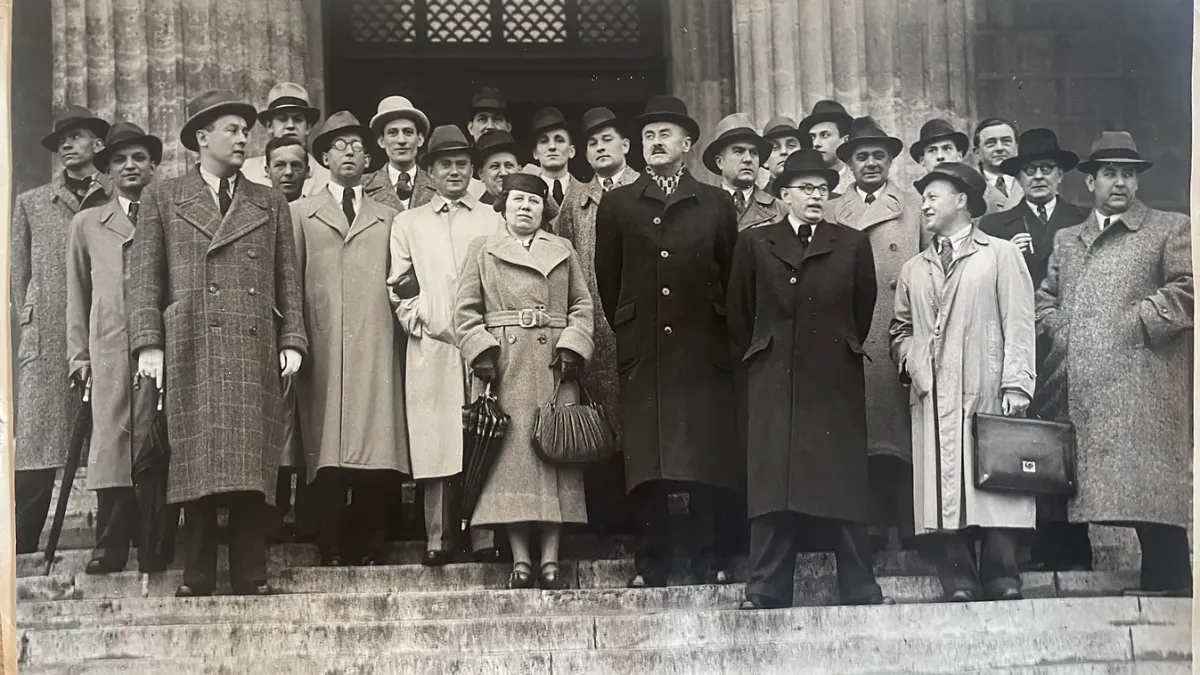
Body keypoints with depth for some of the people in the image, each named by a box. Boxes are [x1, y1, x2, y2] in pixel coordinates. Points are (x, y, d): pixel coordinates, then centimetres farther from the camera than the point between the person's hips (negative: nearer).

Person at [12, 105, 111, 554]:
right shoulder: (31, 203, 18)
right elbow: (18, 273, 16)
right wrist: (28, 323, 5)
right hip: (46, 342, 1)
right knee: (35, 451, -6)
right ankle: (22, 547, -4)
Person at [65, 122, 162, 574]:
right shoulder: (87, 224, 20)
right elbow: (77, 296, 18)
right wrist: (79, 355, 9)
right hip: (110, 350, 1)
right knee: (112, 440, -7)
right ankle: (112, 547, -5)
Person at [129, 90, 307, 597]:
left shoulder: (270, 204, 18)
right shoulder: (163, 199, 12)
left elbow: (288, 281, 14)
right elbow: (145, 278, 7)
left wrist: (292, 342, 3)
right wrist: (148, 344, -4)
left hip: (256, 351, 2)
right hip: (192, 350, -2)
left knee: (252, 465, -2)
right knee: (196, 462, -4)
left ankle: (251, 579, 2)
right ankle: (197, 579, 2)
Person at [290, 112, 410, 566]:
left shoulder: (388, 219, 19)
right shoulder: (301, 214, 16)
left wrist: (407, 322, 2)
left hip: (375, 347, 1)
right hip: (322, 349, -1)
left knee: (376, 457, -7)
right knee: (328, 458, -8)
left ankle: (369, 550, -1)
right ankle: (333, 551, -5)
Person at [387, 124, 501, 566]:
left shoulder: (492, 221, 17)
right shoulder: (407, 224, 18)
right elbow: (399, 288, 12)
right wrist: (421, 323, -3)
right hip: (430, 348, 0)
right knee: (435, 443, -4)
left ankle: (484, 537, -2)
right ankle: (438, 538, -1)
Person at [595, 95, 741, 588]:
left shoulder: (716, 204, 11)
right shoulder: (616, 205, 12)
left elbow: (731, 275, 12)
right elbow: (607, 279, 13)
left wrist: (721, 328, 8)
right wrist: (626, 328, 10)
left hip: (703, 348, 0)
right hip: (643, 351, 0)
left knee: (708, 451, -4)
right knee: (647, 456, -3)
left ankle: (705, 557, 3)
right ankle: (651, 562, 1)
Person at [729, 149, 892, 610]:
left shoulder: (852, 244, 9)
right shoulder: (755, 243, 9)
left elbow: (864, 309, 15)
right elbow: (739, 312, 12)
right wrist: (758, 356, 10)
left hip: (836, 380, 0)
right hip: (775, 380, 0)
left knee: (843, 484, -2)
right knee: (773, 486, -4)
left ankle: (861, 592, 2)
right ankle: (766, 594, -3)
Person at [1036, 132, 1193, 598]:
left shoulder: (1171, 230, 11)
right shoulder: (1066, 240, 25)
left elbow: (1186, 289, -2)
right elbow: (1045, 299, 24)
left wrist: (1138, 323, -8)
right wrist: (1061, 332, 5)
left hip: (1146, 383, -4)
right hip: (1083, 392, 4)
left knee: (1151, 486, -13)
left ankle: (1167, 583, -9)